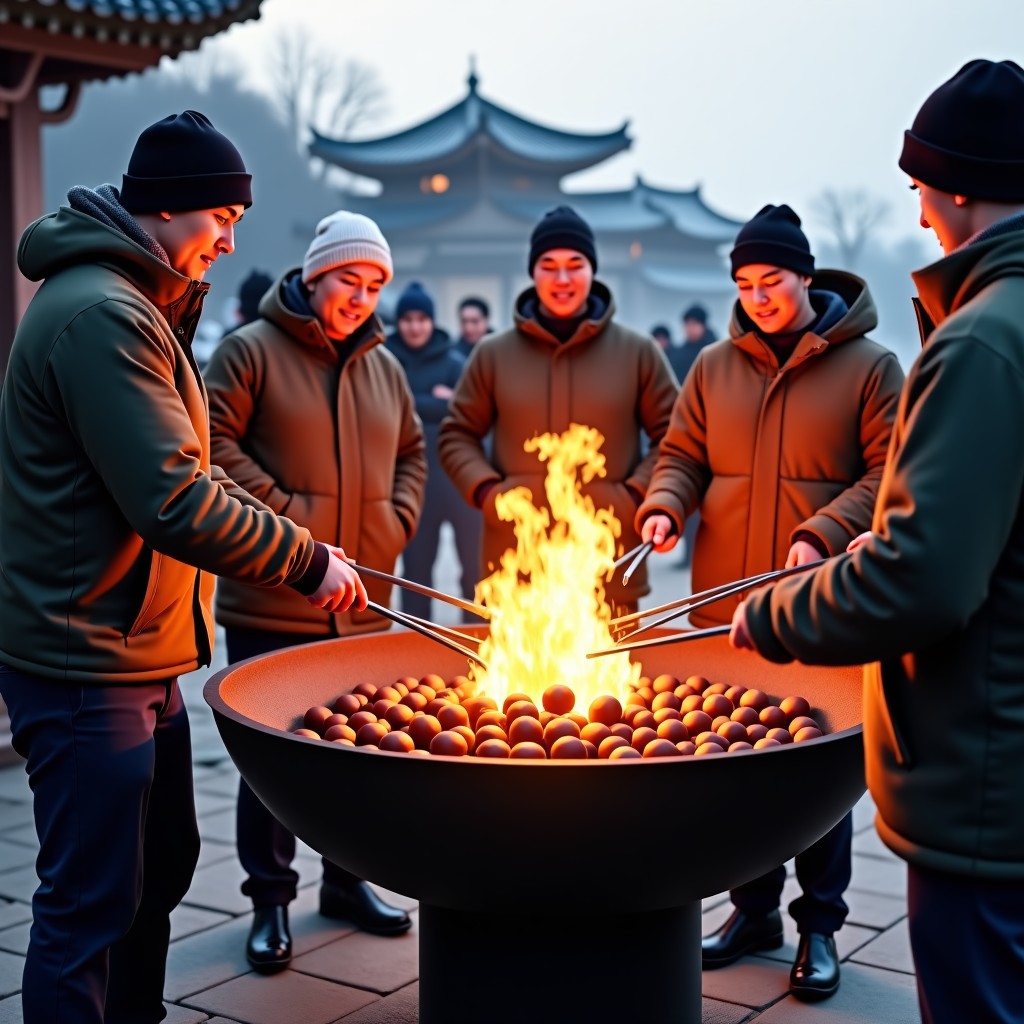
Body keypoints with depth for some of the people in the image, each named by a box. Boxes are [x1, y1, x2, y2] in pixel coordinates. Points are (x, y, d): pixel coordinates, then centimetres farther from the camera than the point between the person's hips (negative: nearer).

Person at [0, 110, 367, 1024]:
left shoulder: (131, 306, 15)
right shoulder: (100, 315, -20)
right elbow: (174, 506, -27)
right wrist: (308, 561, -17)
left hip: (137, 658, 11)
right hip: (86, 666, -11)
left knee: (161, 865, 21)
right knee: (91, 904, -2)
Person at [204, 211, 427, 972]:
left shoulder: (382, 365, 14)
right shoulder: (253, 351, -4)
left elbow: (412, 451, 23)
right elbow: (216, 442, -10)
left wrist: (399, 517, 7)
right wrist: (282, 512, -15)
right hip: (273, 601, -5)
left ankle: (347, 879, 30)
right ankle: (271, 899, 16)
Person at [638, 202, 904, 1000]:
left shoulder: (868, 366, -3)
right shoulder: (714, 367, 8)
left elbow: (888, 472, -7)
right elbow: (682, 456, 12)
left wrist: (825, 534, -20)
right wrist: (664, 507, -9)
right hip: (726, 602, 4)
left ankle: (820, 925, 20)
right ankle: (754, 909, 28)